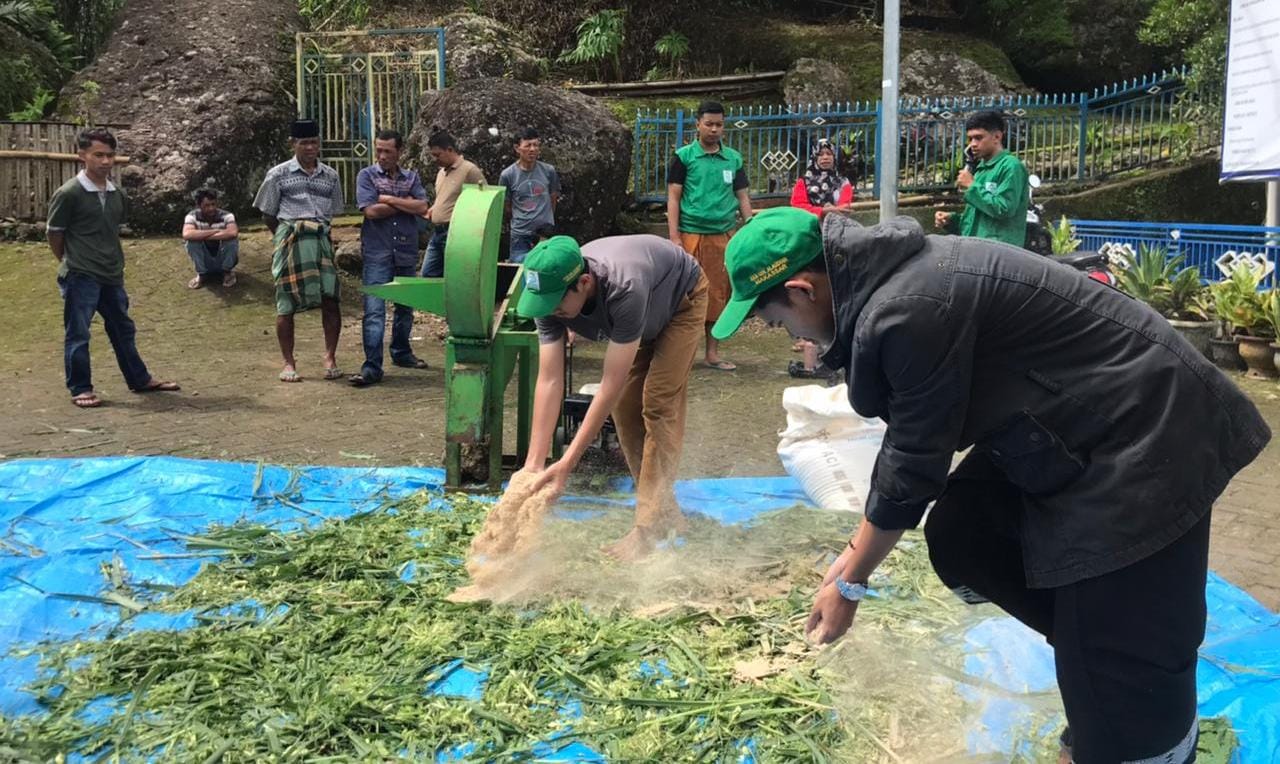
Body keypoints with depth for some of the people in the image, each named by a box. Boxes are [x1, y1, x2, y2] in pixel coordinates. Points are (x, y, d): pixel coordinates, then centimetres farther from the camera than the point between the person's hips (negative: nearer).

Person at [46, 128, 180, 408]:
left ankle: (140, 379, 28)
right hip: (80, 277, -6)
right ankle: (80, 389, 11)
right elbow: (53, 233, -4)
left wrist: (112, 261, 15)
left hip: (112, 276, 6)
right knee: (78, 334, 2)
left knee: (123, 330, 16)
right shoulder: (69, 193, -13)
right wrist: (71, 263, 7)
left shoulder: (118, 194, 5)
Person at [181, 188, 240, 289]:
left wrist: (203, 236, -34)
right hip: (204, 261, 1)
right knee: (192, 240, -26)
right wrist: (216, 231, -32)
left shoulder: (226, 216, -18)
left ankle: (228, 272, -6)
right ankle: (201, 274, -7)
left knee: (232, 239, -29)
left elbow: (233, 233, -40)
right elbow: (186, 235, -35)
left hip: (224, 260, -1)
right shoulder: (192, 216, -14)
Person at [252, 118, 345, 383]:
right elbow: (268, 215, 8)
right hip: (289, 239, -2)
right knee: (287, 303, -1)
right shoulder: (278, 174, 4)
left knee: (330, 299, -6)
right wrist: (286, 237, 5)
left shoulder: (330, 176, 13)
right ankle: (289, 363, 8)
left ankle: (330, 358, 6)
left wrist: (320, 233, 9)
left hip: (321, 240, 2)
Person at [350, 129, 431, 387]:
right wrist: (406, 204, -5)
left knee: (406, 307, 16)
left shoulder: (411, 177, 10)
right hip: (377, 254, -4)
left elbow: (422, 208, -6)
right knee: (374, 310, -10)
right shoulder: (367, 176, 1)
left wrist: (389, 200, -11)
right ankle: (372, 367, -11)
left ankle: (401, 353, 34)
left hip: (407, 253, 4)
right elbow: (371, 211, -12)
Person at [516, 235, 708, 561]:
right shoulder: (551, 293, -29)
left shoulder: (624, 290, -46)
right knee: (625, 406, -1)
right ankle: (665, 511, 13)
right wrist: (533, 464, -34)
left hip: (682, 298, -6)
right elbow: (549, 381, -29)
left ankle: (650, 527, -14)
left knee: (658, 404, -17)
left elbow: (611, 386, -43)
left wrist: (567, 463, -43)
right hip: (646, 317, 6)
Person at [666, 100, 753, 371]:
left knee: (718, 294, 6)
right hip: (691, 234, -3)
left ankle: (712, 353, 14)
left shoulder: (734, 159, 11)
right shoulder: (684, 156, 1)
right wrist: (674, 237, -9)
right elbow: (673, 198, -1)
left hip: (723, 235, 4)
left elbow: (743, 197, 15)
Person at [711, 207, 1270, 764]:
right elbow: (909, 439, 10)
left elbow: (912, 464, -19)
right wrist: (856, 550, 14)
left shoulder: (909, 312, -28)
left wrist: (849, 583, -5)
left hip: (1148, 431, -10)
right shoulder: (884, 279, 3)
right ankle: (1092, 651, 20)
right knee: (959, 537, 7)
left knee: (1118, 661, -6)